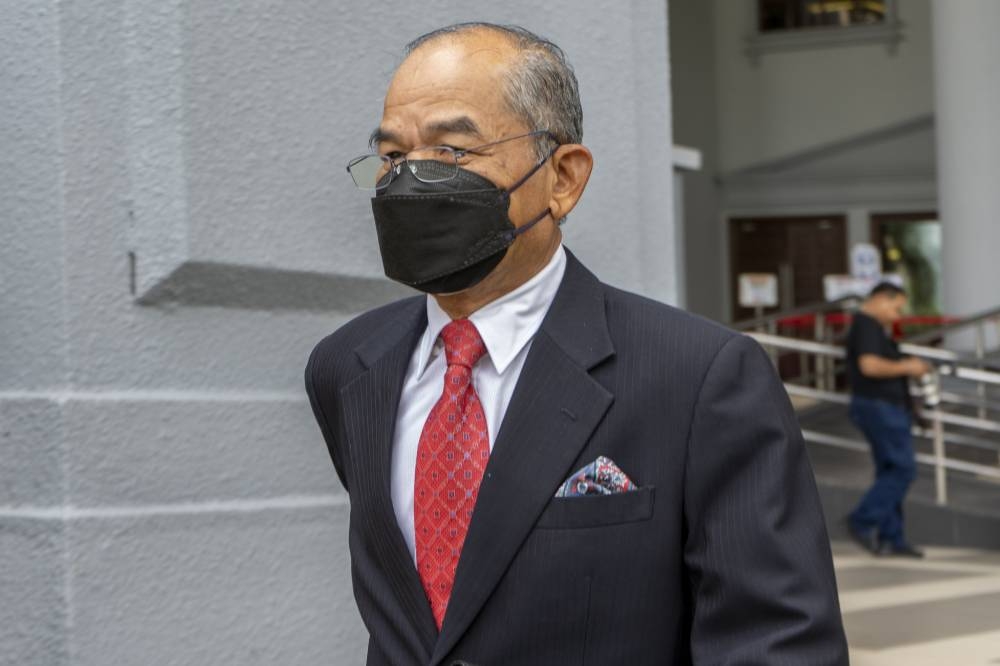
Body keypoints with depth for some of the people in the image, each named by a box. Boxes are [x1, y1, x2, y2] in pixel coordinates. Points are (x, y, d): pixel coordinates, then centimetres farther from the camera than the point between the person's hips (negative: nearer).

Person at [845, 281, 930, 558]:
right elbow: (869, 366, -25)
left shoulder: (872, 327, 21)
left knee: (890, 472, 9)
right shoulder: (867, 325, -12)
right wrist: (905, 367, -14)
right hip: (879, 407, -11)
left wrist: (908, 365, 14)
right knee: (903, 469, -12)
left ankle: (891, 538, 9)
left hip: (887, 408, 11)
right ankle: (863, 521, -10)